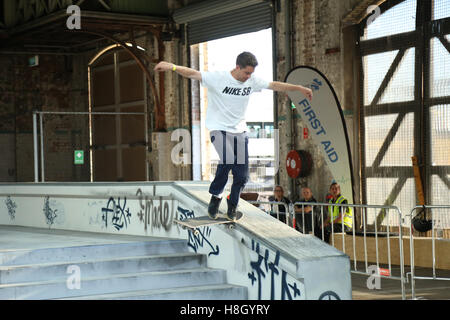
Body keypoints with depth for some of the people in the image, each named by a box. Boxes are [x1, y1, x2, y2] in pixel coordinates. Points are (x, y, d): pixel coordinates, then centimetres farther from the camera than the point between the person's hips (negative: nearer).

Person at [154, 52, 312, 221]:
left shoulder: (252, 81, 3)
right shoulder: (218, 78, -12)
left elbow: (275, 85, 13)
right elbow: (193, 74, -22)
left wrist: (300, 88, 18)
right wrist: (172, 67, -38)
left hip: (240, 131, 5)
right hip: (219, 129, -5)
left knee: (242, 176, -1)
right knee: (228, 160, -31)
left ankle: (232, 207, 24)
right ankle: (216, 196, -8)